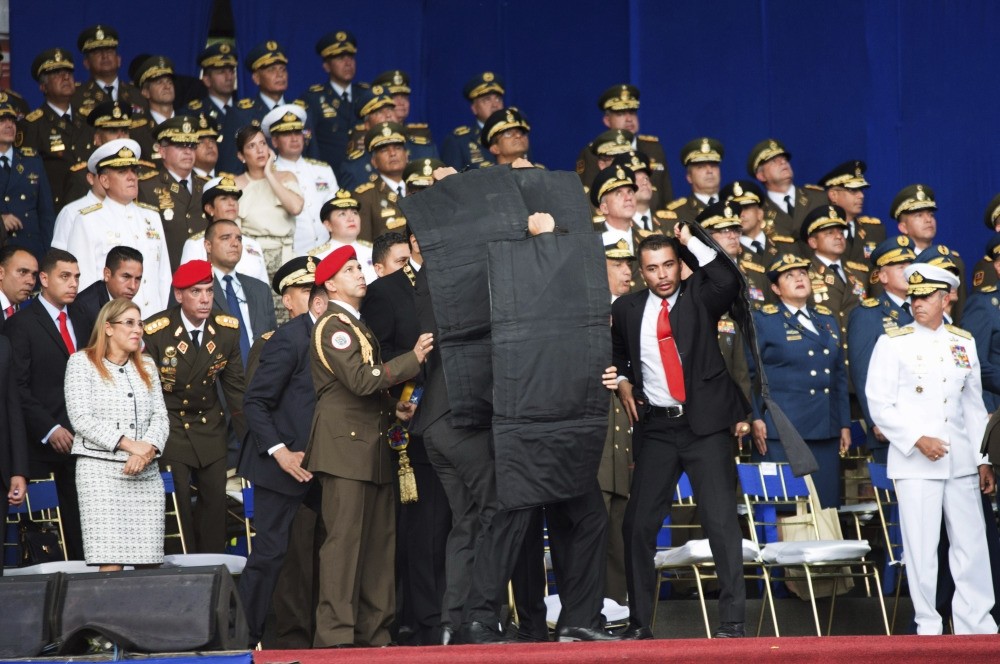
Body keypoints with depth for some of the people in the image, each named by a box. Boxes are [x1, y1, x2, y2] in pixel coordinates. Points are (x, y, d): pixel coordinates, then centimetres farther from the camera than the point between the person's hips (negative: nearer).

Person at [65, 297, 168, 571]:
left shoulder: (147, 365, 18)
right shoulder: (82, 362, 3)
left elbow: (160, 416, 10)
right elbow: (81, 418, -7)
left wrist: (148, 449, -11)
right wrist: (129, 444, -13)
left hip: (146, 472, 5)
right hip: (101, 469, -5)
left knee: (150, 564, -2)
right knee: (111, 565, -13)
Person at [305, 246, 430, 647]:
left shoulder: (357, 326, 22)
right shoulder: (332, 326, -8)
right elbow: (360, 379, -20)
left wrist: (394, 408, 12)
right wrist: (413, 359, -14)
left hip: (373, 447, 9)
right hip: (344, 448, -9)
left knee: (379, 542, 7)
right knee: (344, 540, -11)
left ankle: (373, 633, 10)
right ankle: (335, 636, -12)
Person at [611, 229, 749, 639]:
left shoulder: (698, 295, 2)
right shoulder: (627, 309, 9)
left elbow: (728, 283, -20)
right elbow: (617, 354, 27)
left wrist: (693, 241, -15)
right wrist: (623, 383, 8)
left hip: (705, 424, -3)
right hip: (655, 426, 3)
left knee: (721, 521, -6)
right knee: (639, 523, 1)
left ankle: (732, 621, -3)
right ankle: (639, 622, 11)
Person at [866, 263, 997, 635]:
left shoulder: (964, 342, 10)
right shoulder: (893, 343, -2)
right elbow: (879, 405, -5)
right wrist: (918, 440, -15)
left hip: (961, 461, 4)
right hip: (915, 463, -4)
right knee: (922, 549, -3)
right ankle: (928, 626, 5)